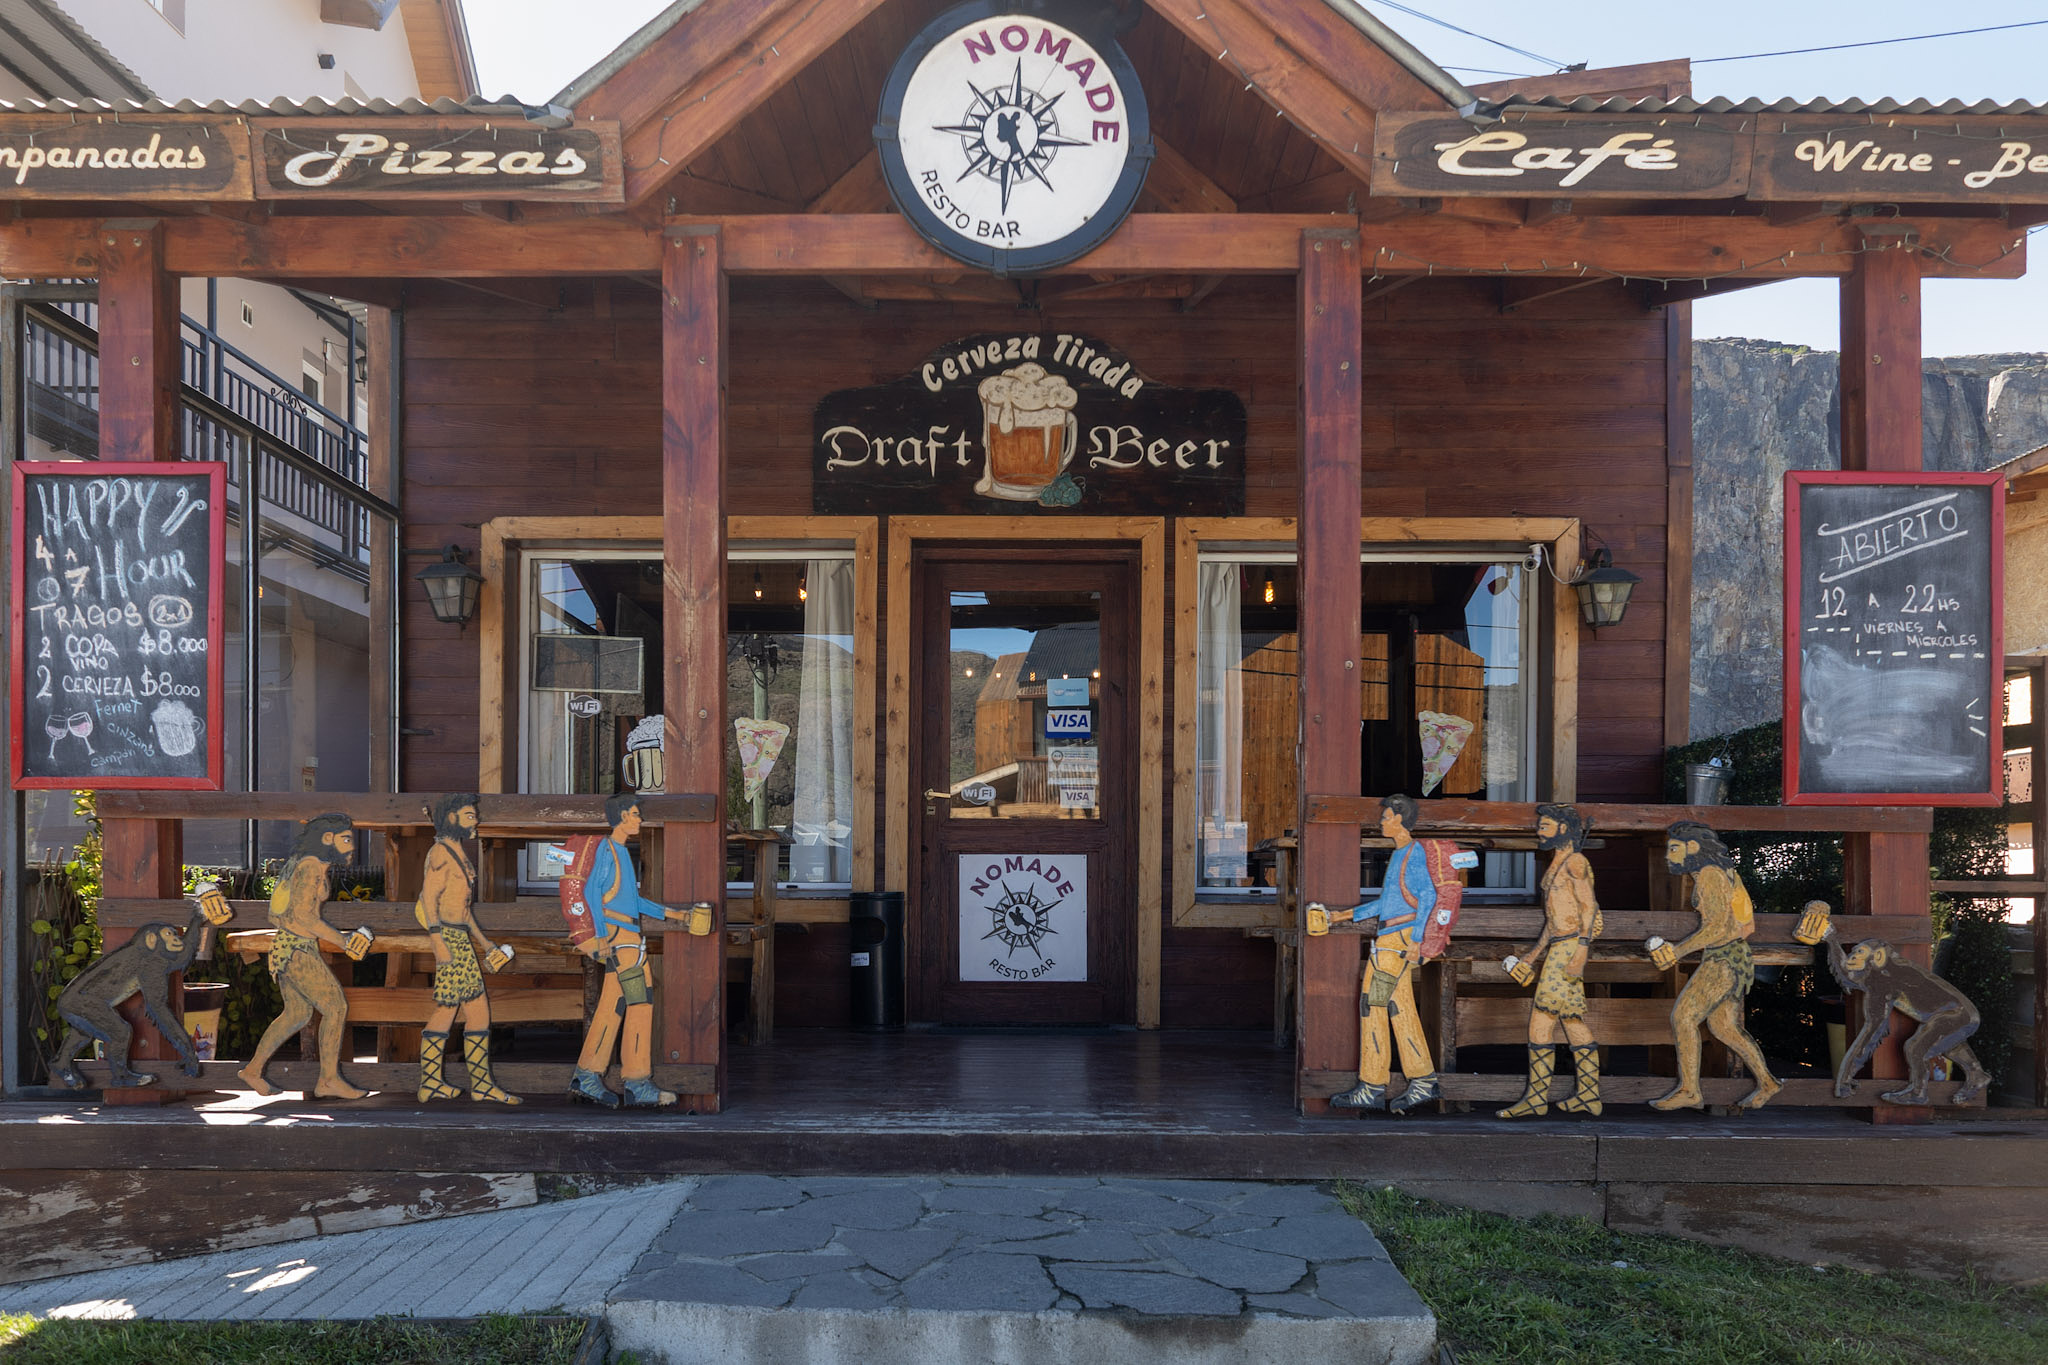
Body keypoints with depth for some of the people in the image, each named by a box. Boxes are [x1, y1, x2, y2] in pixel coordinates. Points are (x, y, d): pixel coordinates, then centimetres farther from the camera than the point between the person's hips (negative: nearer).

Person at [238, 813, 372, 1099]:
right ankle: (329, 1080, -3)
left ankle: (253, 1070, 25)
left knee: (298, 1014, 18)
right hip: (296, 950, -10)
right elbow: (304, 915, -22)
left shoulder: (314, 866, 15)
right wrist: (343, 941, -16)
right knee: (336, 1006, -7)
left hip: (286, 947, 10)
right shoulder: (312, 867, -14)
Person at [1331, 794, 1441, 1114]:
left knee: (1372, 1005, -7)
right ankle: (1424, 1082, 11)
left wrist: (1415, 938, -23)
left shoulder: (1412, 853, -9)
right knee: (1400, 1010, 8)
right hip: (1391, 939, 9)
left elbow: (1428, 895, -18)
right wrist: (1346, 916, 25)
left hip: (1397, 939, -9)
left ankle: (1372, 1088, -4)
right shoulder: (1400, 854, 19)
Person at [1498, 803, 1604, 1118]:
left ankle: (1536, 1098, -9)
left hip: (1569, 946, -10)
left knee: (1542, 1019, -10)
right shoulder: (1555, 866, 19)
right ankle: (1589, 1095, 13)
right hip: (1558, 947, 10)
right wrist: (1532, 956, 22)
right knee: (1573, 1020, 10)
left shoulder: (1574, 862, -9)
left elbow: (1590, 908, -15)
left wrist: (1580, 953, -23)